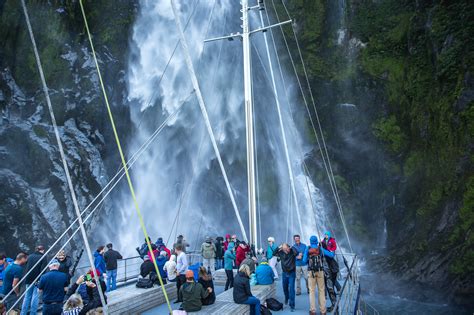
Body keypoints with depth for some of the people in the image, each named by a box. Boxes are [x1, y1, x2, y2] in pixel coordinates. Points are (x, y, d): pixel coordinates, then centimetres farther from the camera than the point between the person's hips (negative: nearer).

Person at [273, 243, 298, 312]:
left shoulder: (292, 251, -16)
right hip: (284, 273, 4)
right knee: (285, 288, 19)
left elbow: (296, 253, -36)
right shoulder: (281, 252, -6)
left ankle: (292, 305, -1)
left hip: (292, 273, -4)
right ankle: (286, 298, 48)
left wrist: (291, 247, -25)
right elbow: (274, 253, -9)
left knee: (291, 289, -8)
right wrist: (278, 248, -17)